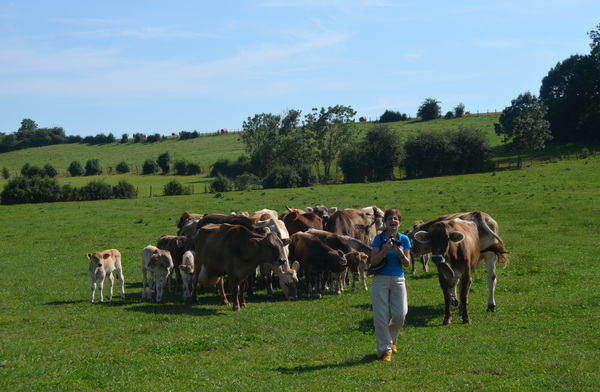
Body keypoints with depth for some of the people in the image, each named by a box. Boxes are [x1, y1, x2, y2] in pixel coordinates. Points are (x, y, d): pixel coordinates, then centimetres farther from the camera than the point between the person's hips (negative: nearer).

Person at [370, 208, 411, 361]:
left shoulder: (404, 239, 5)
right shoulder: (379, 238, -2)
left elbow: (407, 263, 3)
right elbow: (373, 261, -7)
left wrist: (400, 254, -16)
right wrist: (385, 251, -21)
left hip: (398, 280, 2)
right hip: (380, 279, -2)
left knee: (400, 315, -2)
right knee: (381, 316, -3)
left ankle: (390, 340, 26)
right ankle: (385, 349, 7)